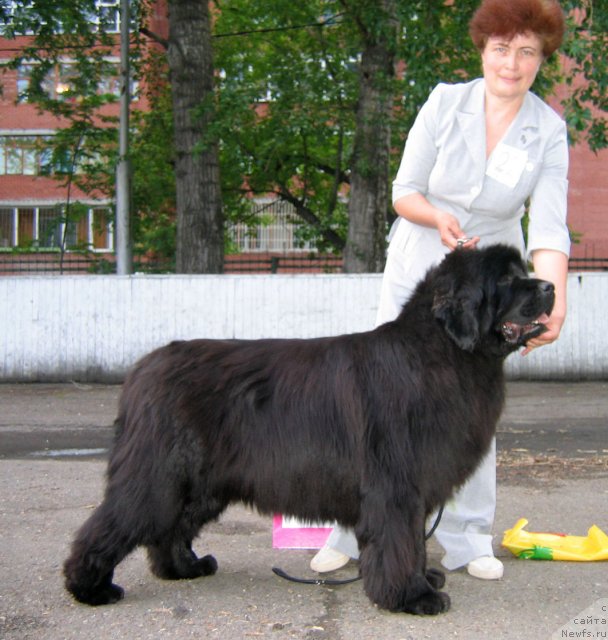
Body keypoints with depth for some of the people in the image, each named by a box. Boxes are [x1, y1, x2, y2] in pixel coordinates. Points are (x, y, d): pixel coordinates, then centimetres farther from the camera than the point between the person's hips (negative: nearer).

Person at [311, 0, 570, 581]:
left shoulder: (548, 132, -10)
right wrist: (438, 218, -30)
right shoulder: (445, 103, -11)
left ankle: (467, 540, 15)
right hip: (415, 269, 0)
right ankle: (352, 532, 10)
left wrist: (552, 298, -37)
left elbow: (549, 226, -21)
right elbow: (403, 193, -9)